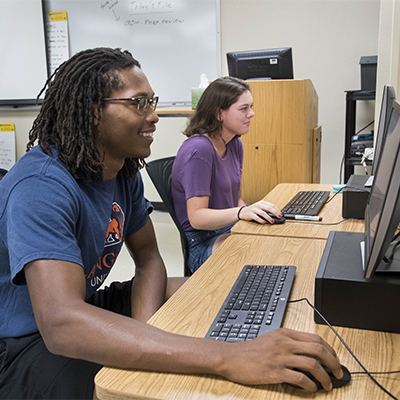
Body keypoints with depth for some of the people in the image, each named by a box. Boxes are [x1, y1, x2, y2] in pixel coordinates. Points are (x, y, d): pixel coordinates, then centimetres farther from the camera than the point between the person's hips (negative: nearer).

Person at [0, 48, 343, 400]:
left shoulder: (124, 171, -2)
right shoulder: (40, 188, -30)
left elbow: (149, 258, 3)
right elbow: (61, 323, -42)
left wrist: (143, 328, -19)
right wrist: (225, 358, -49)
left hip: (87, 304, 8)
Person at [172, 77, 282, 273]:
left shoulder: (235, 144, 7)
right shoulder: (198, 149, -21)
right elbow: (197, 217, -25)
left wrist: (257, 213, -8)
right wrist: (243, 212, -39)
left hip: (231, 229, 9)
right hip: (203, 243, -8)